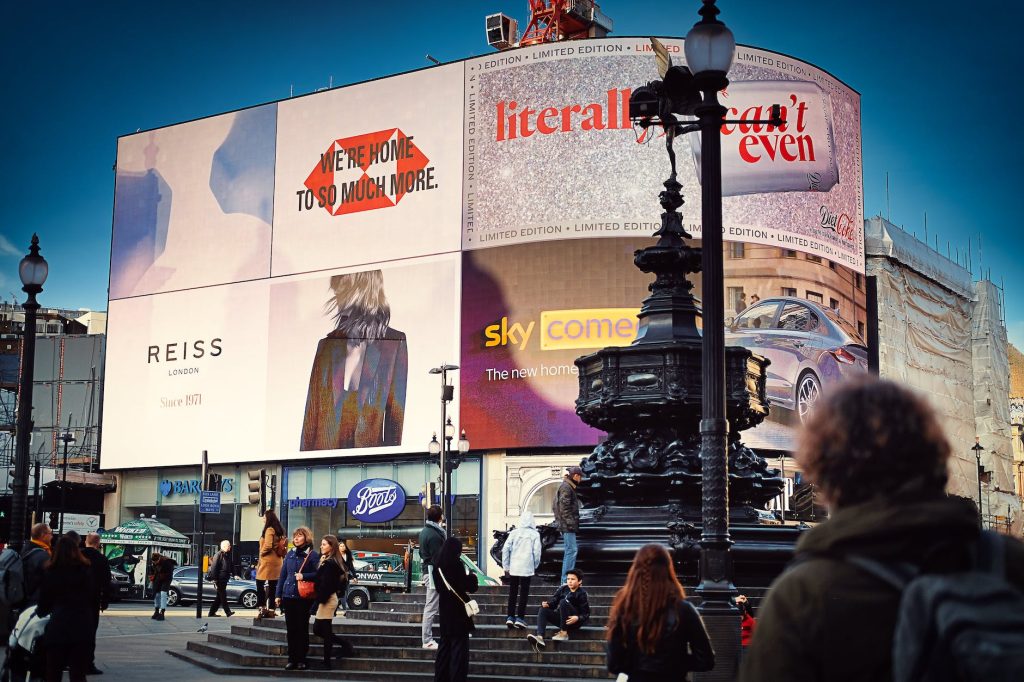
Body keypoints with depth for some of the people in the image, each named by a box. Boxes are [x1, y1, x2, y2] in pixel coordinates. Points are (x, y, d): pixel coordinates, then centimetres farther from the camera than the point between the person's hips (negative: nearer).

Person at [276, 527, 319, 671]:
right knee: (291, 629, 7)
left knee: (302, 629, 2)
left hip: (304, 598, -4)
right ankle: (291, 659, 13)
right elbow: (282, 575, 14)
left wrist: (304, 576, -19)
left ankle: (301, 659, 8)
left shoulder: (313, 555, -3)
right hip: (288, 596, 4)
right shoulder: (290, 554, 11)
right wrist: (278, 595, 10)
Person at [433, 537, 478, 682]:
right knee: (459, 644, -1)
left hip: (444, 608, 7)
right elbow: (467, 586, -16)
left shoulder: (438, 565, 5)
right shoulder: (456, 564, -16)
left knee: (445, 643, 15)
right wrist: (472, 576, 4)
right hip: (457, 609, -7)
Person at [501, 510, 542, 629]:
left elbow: (505, 549, -1)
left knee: (512, 593, 11)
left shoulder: (514, 532, 2)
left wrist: (506, 566, 8)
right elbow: (537, 551, -4)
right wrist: (535, 565, 12)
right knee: (524, 593, 4)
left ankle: (510, 617, 9)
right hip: (527, 568, -2)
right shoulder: (534, 534, -3)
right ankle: (520, 617, 0)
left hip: (513, 568, 2)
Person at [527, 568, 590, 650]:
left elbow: (586, 614, -11)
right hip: (562, 620, 6)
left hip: (575, 621, -6)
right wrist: (547, 604, -19)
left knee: (563, 602, -27)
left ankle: (564, 633, -23)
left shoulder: (582, 593, -9)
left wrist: (578, 618, -30)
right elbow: (554, 601, 3)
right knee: (543, 610, -13)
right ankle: (539, 637, -34)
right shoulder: (563, 589, 5)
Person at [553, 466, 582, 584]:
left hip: (566, 525, 11)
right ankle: (566, 580, -12)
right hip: (568, 525, -11)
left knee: (568, 551, 13)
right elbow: (564, 507, -20)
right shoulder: (566, 488, -13)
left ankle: (566, 579, 16)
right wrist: (570, 522, -21)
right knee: (571, 550, -11)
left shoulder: (568, 487, 19)